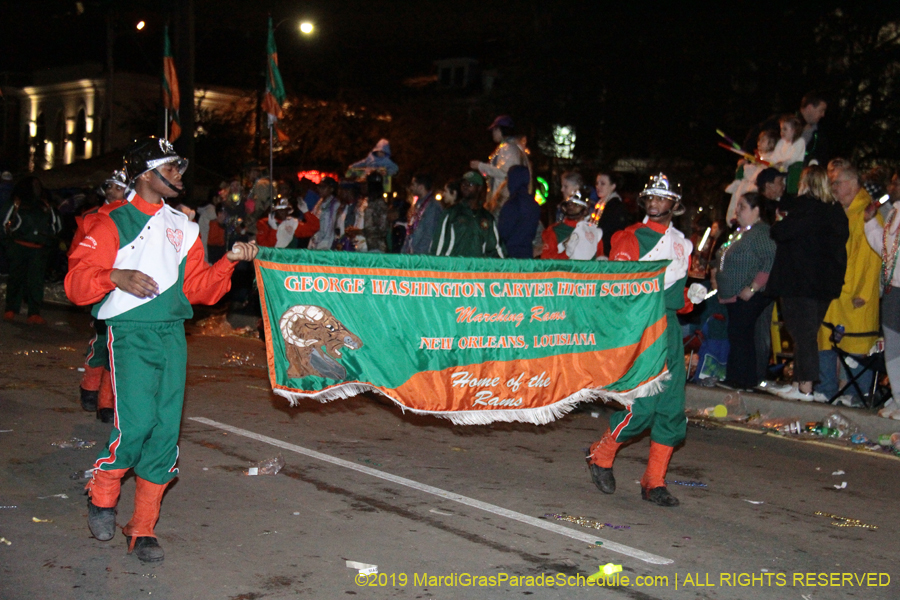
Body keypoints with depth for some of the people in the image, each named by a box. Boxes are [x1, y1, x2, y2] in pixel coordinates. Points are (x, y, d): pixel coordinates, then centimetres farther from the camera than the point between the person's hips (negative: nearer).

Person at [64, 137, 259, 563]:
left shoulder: (182, 227, 17)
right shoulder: (114, 223, 1)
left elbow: (198, 287, 14)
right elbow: (77, 283, -4)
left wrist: (229, 260, 0)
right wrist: (116, 276, -21)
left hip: (172, 335, 5)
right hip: (130, 335, -5)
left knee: (166, 429, 0)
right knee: (137, 421, -16)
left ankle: (143, 528, 10)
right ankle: (102, 494, 12)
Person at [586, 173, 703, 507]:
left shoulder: (682, 244, 17)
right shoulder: (630, 238, -1)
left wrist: (692, 295, 6)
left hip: (669, 329, 6)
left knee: (672, 411, 2)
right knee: (642, 407, -12)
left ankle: (655, 483, 12)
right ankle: (600, 456, 12)